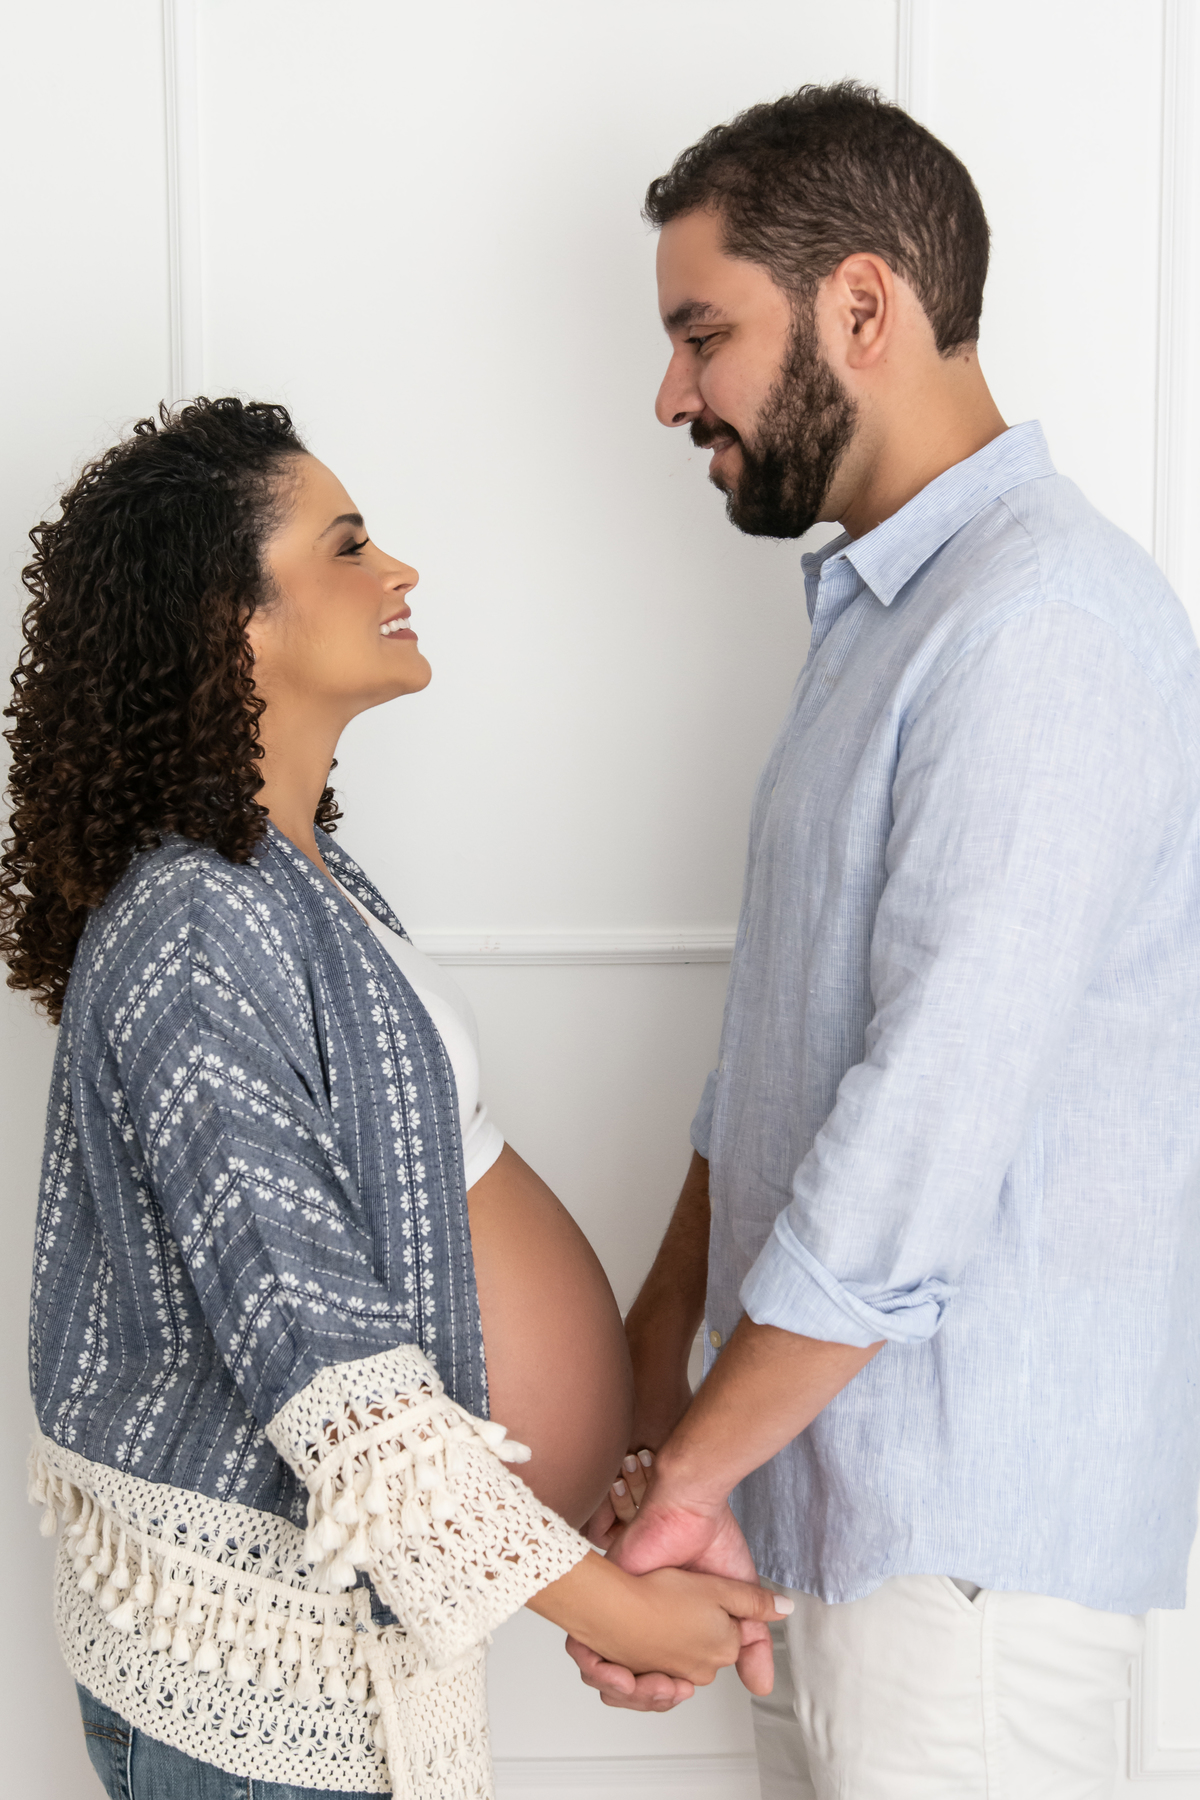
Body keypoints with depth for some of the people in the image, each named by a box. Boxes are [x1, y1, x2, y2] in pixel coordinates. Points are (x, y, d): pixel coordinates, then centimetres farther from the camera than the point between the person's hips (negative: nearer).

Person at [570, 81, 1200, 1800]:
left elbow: (929, 1133, -25)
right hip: (824, 1460, 9)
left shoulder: (1049, 625, -20)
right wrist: (655, 1357, 10)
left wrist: (686, 1475, -16)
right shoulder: (883, 612, 13)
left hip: (967, 1525, -9)